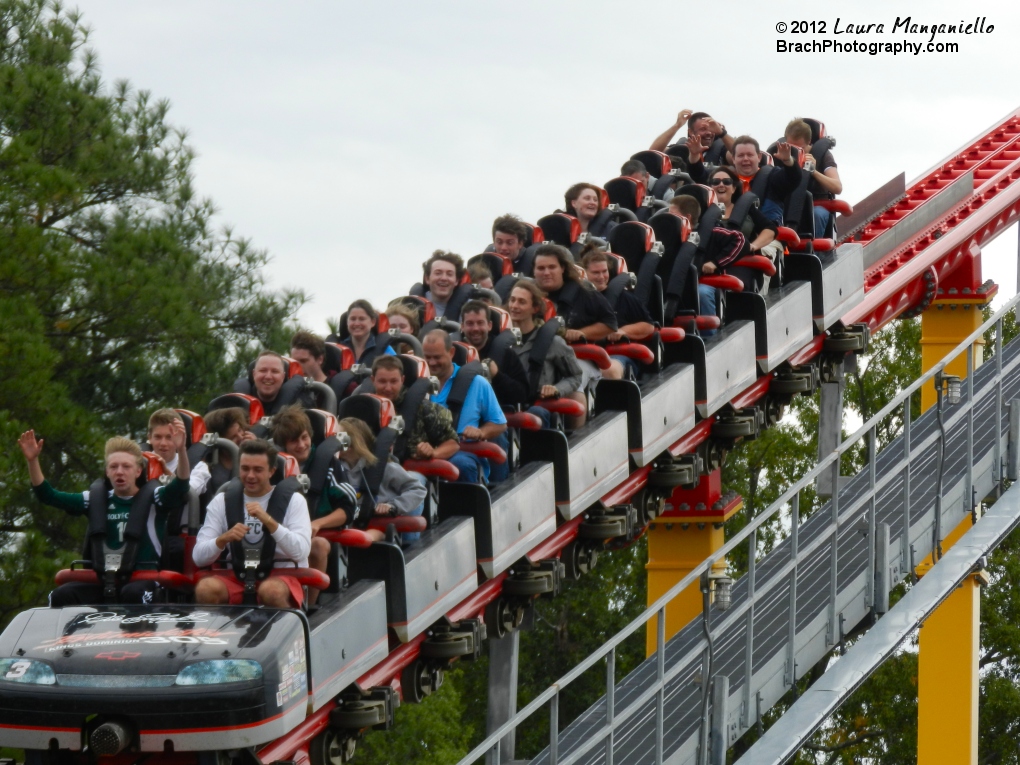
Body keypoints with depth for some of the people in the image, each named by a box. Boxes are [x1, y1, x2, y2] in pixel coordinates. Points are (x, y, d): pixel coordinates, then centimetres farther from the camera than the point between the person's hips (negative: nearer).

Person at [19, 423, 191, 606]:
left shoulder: (153, 498, 5)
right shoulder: (97, 499, 14)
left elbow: (180, 487, -15)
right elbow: (48, 495, 11)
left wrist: (181, 450, -33)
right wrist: (32, 461, -5)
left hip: (144, 579, -3)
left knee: (133, 593, -38)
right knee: (62, 595, -24)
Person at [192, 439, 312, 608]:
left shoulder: (292, 500, 3)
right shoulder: (222, 501, 9)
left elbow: (301, 552, -13)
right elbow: (198, 557, 1)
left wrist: (268, 521, -24)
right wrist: (223, 539, -20)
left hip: (280, 575, -2)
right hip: (237, 577, 2)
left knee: (271, 591, -38)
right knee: (205, 588, -30)